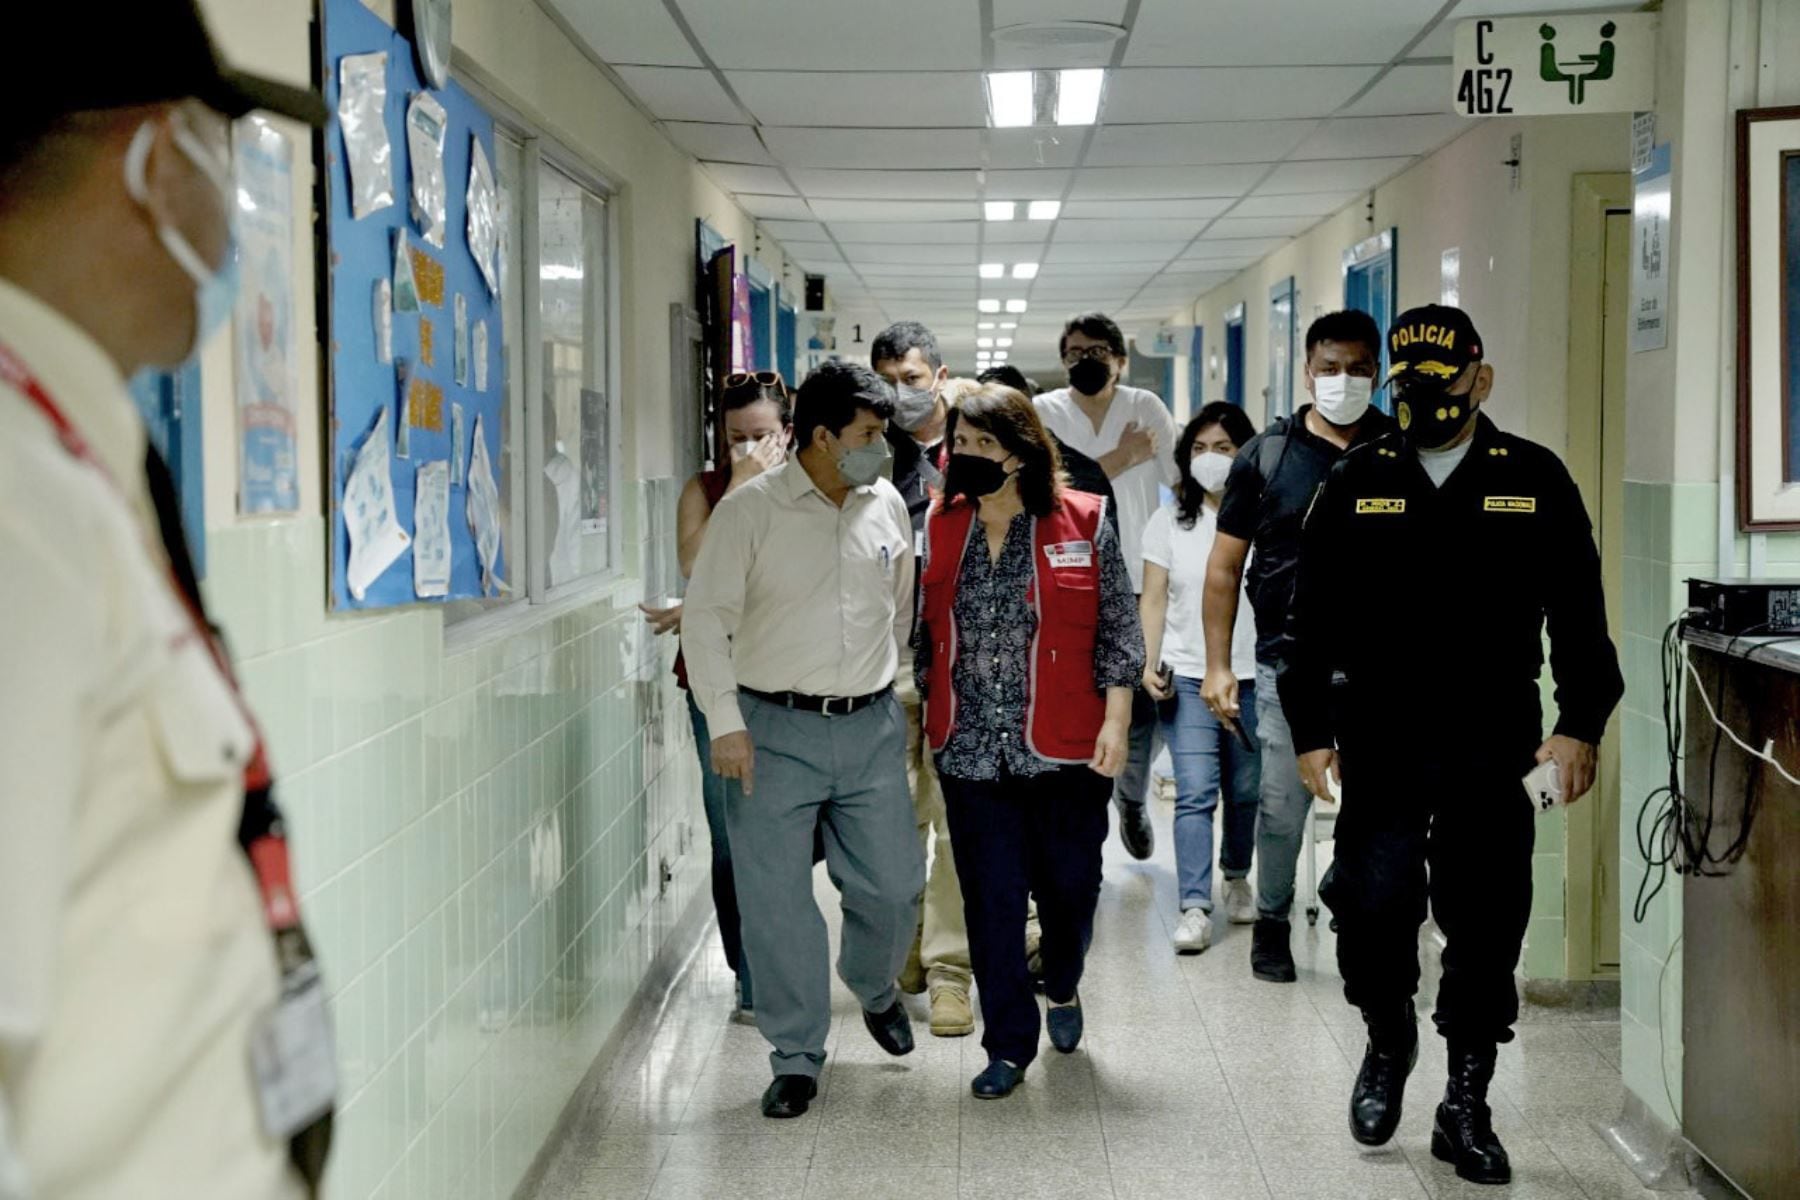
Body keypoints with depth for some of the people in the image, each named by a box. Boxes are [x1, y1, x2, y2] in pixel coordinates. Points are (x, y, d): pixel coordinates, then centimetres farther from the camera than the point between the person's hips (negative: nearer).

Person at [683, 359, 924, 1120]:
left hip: (871, 728, 4)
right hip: (774, 732, -3)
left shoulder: (887, 507, 7)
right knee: (777, 900, 0)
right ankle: (797, 1058, 14)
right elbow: (707, 617, -7)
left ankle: (875, 988, 39)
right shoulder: (750, 509, -6)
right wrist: (725, 724, -11)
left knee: (892, 884, 7)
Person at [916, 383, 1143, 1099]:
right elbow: (922, 636, 12)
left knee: (1069, 885, 11)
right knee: (991, 900, 3)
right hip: (971, 747, 2)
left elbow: (1118, 631, -1)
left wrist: (1116, 722, -7)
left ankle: (1063, 991, 41)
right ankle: (1009, 1043, 16)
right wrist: (913, 719, 11)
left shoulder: (1083, 523, -4)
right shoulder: (941, 530, 4)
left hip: (1063, 747, -2)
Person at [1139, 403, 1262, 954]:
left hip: (1252, 675, 0)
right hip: (1187, 675, 0)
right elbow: (1153, 599, 7)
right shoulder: (1169, 520, 6)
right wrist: (1149, 662, -4)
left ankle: (1237, 878, 33)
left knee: (1245, 791, 10)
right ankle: (1194, 907, -8)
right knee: (1195, 794, -7)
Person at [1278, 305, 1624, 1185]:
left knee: (1486, 929, 5)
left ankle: (1466, 1107, 20)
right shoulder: (1357, 482, 5)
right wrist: (1310, 729, 1)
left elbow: (1579, 616, 4)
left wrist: (1580, 724, -4)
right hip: (1381, 748, 0)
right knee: (1373, 902, -12)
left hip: (1493, 751, 0)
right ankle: (1387, 1036, 20)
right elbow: (1313, 617, 6)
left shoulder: (1535, 480, 3)